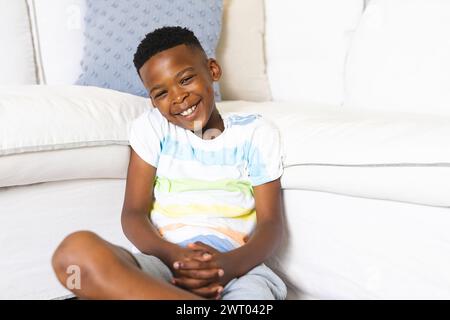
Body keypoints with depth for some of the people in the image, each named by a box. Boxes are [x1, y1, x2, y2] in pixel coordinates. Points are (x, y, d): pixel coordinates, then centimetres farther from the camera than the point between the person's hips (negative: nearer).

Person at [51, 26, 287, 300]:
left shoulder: (257, 133, 13)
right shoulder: (152, 127, 15)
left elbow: (271, 224, 5)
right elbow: (133, 213, 6)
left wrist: (230, 264, -19)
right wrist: (174, 256, -17)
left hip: (237, 266, -2)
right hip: (166, 261, 3)